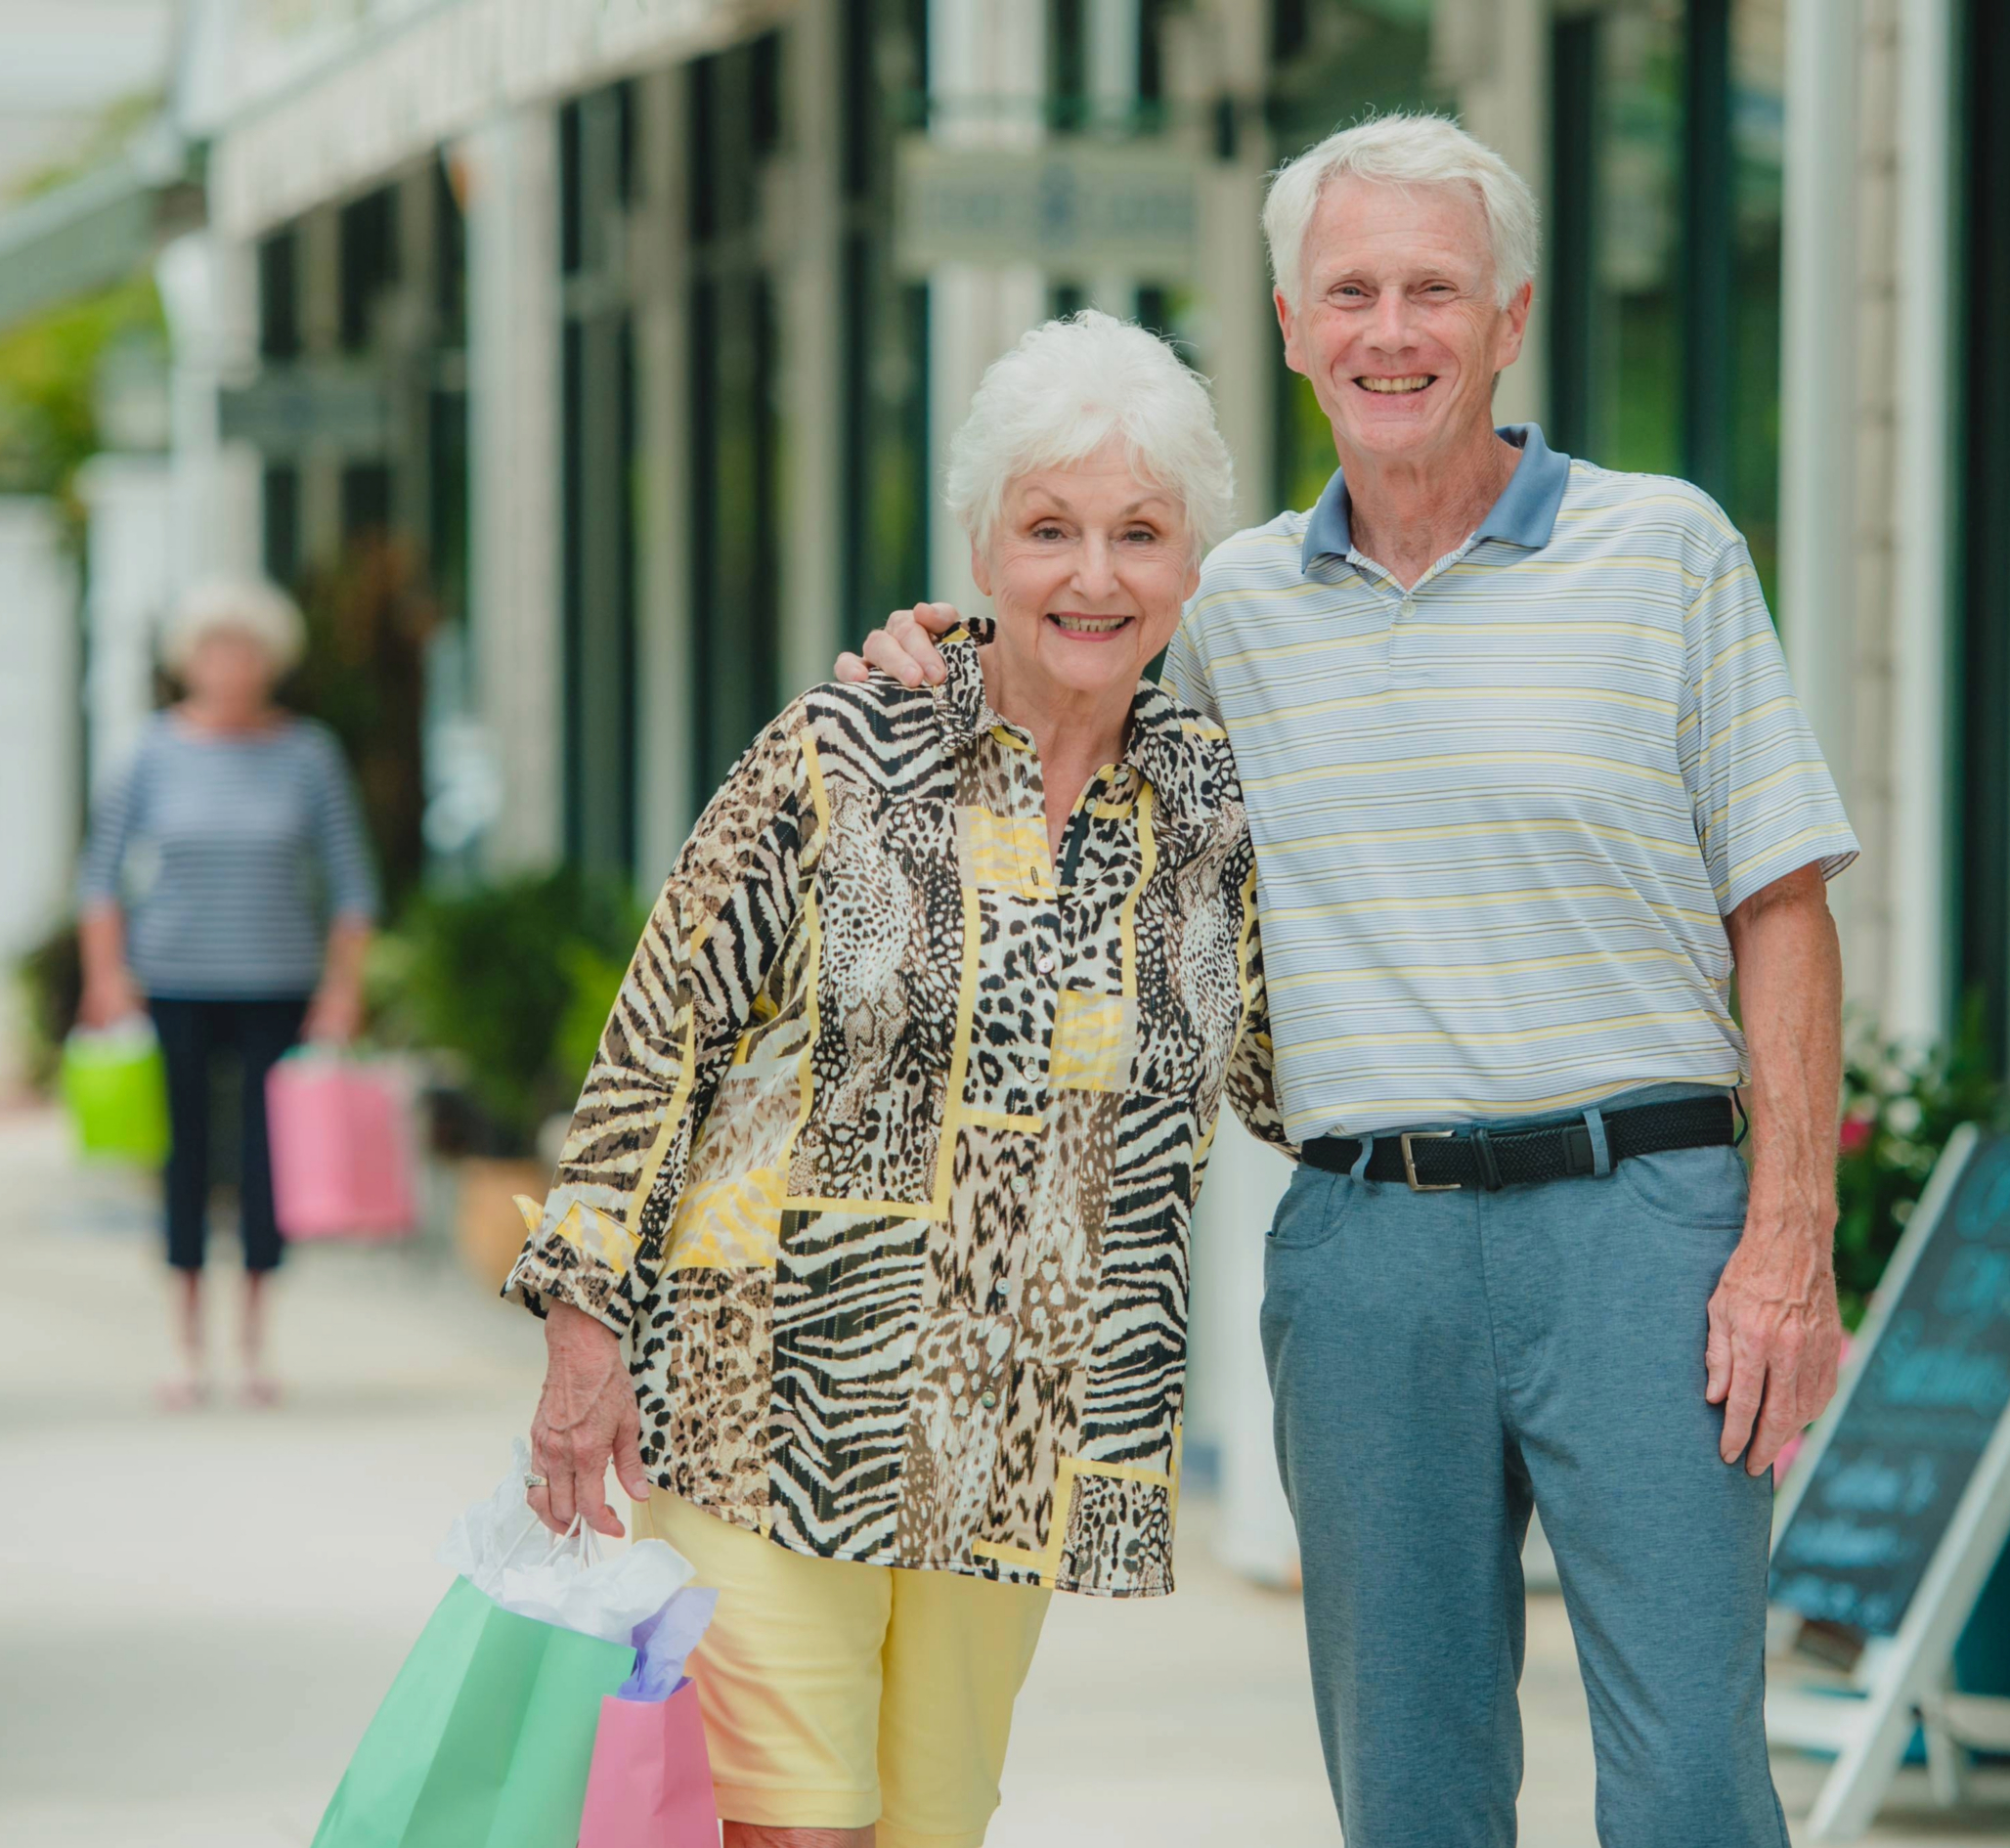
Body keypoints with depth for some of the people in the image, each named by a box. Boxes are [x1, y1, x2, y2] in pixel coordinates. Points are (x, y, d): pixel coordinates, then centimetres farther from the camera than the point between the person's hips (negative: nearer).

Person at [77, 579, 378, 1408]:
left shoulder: (307, 754, 1)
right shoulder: (157, 749, 0)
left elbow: (350, 884, 4)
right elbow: (102, 872, 4)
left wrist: (343, 989, -4)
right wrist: (107, 975, -5)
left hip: (276, 988, 1)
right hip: (176, 985, 0)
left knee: (270, 1157, 0)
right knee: (185, 1154, -2)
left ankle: (255, 1343, 11)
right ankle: (187, 1348, 5)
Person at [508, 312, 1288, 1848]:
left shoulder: (1216, 813, 5)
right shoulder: (838, 760, -6)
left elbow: (1284, 1077, 18)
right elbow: (658, 1039, -3)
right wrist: (584, 1322, -6)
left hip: (1021, 1450, 4)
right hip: (772, 1412, -4)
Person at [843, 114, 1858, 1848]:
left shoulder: (1664, 547, 3)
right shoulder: (1237, 601, 11)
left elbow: (1781, 908, 1)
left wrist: (1791, 1241, -8)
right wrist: (947, 666, 8)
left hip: (1637, 1217, -3)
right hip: (1362, 1239, 3)